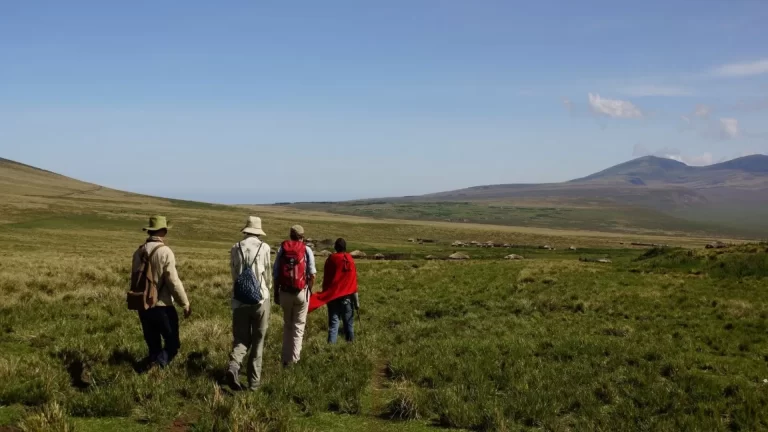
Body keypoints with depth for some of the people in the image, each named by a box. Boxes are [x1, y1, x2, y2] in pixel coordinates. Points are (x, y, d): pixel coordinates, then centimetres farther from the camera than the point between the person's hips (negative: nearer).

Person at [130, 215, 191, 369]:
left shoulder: (138, 251, 3)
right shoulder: (165, 252, -16)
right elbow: (174, 282, -16)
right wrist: (185, 304, -6)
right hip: (162, 307, -6)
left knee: (153, 346, 16)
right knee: (173, 344, 5)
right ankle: (156, 362, -18)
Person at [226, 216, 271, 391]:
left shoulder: (235, 248, 3)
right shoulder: (264, 247, -5)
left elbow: (234, 275, 11)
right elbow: (267, 275, 2)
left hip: (239, 300, 2)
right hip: (260, 298, -2)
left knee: (241, 339, 10)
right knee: (257, 342, 9)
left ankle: (233, 366, -18)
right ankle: (254, 381, 11)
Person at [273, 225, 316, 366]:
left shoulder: (282, 249, 2)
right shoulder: (306, 250, -2)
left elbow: (276, 274, 0)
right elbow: (312, 274, -7)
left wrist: (276, 292, 9)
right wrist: (309, 290, 8)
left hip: (285, 292, 2)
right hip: (302, 292, -2)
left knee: (287, 325, 17)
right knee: (299, 325, 9)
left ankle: (286, 358, 17)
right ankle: (294, 357, 3)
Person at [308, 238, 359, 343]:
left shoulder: (331, 259, -3)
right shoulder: (350, 259, -4)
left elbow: (326, 278, 2)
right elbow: (354, 280, -1)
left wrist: (325, 293, 13)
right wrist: (356, 299, 5)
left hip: (332, 295, 0)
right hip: (347, 296, 0)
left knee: (333, 321, 0)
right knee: (348, 322, 9)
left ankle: (331, 343, -10)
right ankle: (350, 342, 11)